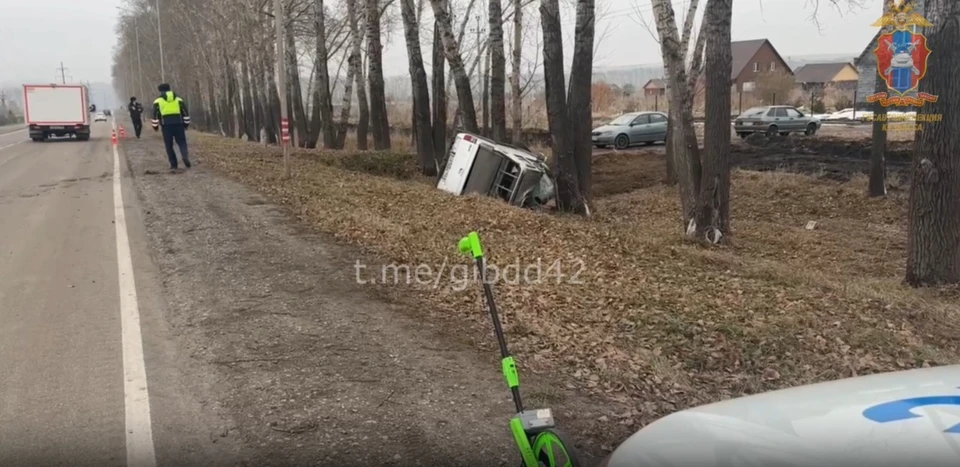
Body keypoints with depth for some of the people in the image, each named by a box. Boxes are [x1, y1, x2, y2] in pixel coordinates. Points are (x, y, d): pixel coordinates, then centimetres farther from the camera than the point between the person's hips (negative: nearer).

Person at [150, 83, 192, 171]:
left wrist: (155, 126, 10)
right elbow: (185, 112, 11)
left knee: (169, 145, 9)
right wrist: (186, 124, 18)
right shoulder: (178, 99, 13)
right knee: (182, 142, 8)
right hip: (178, 124, 1)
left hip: (166, 125, -1)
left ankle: (173, 164, 6)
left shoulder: (158, 101, 7)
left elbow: (155, 115, 2)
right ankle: (185, 156, -21)